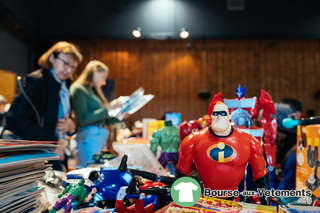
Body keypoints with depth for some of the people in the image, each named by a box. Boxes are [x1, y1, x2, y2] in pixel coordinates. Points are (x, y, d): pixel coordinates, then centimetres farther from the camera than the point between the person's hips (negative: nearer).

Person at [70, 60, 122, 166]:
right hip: (88, 137, -9)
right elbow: (83, 119, -16)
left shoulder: (93, 91, 20)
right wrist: (108, 108, -15)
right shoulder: (78, 89, -5)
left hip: (101, 137, 9)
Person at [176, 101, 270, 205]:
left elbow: (260, 172, 3)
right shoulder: (194, 140, -12)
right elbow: (182, 169, 1)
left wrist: (265, 199, 5)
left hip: (233, 198, 1)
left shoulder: (248, 142, -9)